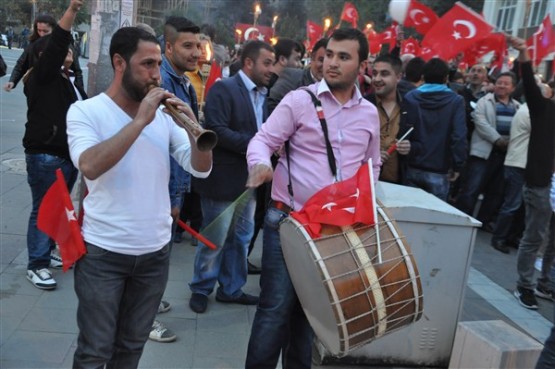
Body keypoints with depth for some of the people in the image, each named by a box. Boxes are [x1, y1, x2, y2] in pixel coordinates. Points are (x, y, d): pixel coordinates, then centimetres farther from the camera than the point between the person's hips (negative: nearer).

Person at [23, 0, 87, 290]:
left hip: (69, 155, 8)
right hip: (45, 156, -8)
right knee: (43, 210, -4)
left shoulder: (70, 83, 17)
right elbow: (56, 43, -22)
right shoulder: (41, 77, -8)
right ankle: (36, 265, 4)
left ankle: (48, 251, 29)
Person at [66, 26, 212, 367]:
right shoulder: (85, 111, -8)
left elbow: (201, 168, -3)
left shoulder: (164, 115, 3)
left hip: (156, 252, 4)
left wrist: (193, 125, -20)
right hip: (103, 253, -3)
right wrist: (140, 121, -25)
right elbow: (90, 166, -26)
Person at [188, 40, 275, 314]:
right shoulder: (223, 89, -12)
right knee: (215, 238, 4)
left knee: (241, 238, 16)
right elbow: (216, 130, -22)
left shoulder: (263, 94, 11)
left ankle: (231, 289, 30)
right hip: (224, 178, -8)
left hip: (250, 178, 8)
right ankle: (201, 289, 24)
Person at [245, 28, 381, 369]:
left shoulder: (370, 113, 9)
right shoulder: (299, 100, -5)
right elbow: (263, 140, -9)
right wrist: (261, 163, -31)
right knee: (276, 306, -3)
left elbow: (373, 164, 20)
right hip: (288, 219, -4)